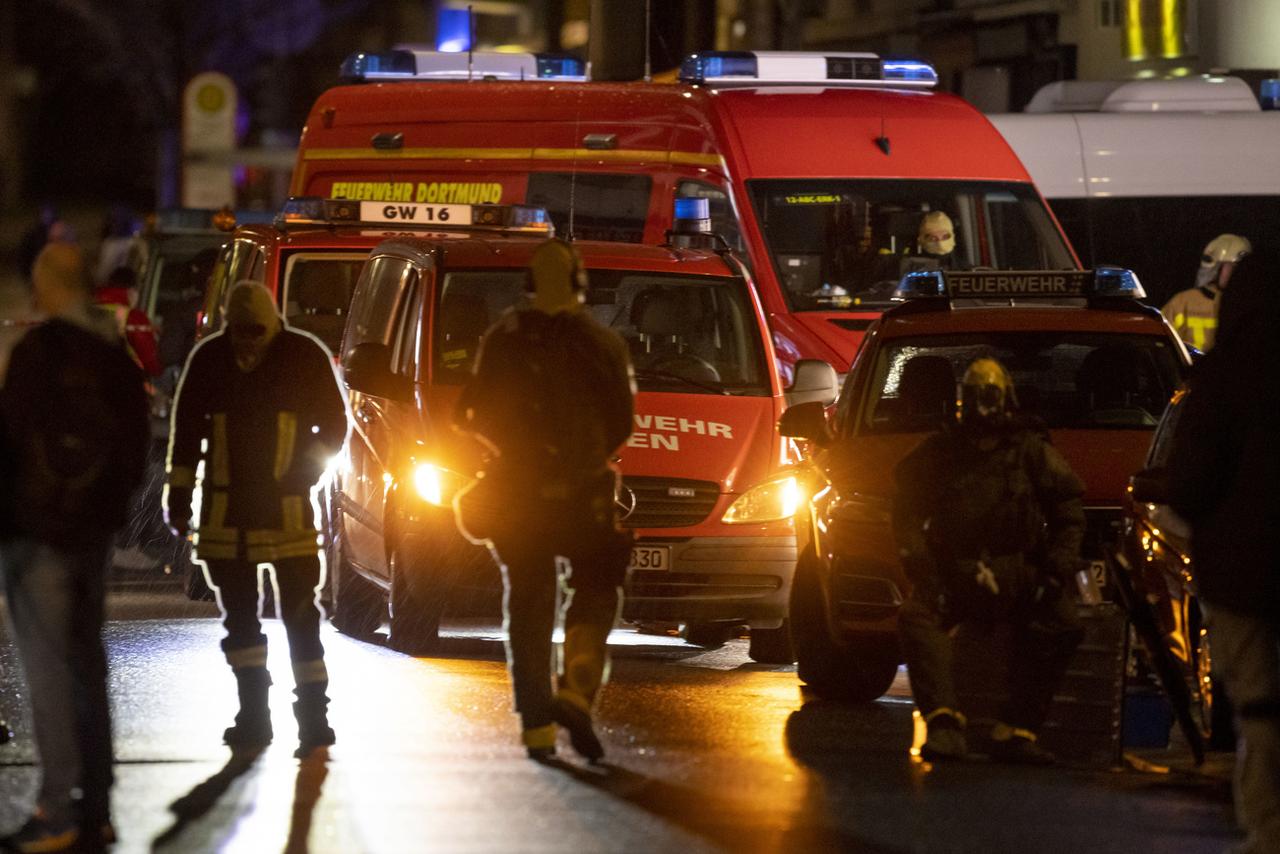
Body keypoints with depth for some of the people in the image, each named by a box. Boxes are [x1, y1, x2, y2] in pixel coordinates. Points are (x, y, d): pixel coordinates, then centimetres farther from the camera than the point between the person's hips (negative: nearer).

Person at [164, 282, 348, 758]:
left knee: (300, 615, -7)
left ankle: (313, 715, -4)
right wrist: (178, 493, 10)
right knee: (239, 616, 8)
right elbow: (186, 430, 12)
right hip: (227, 512, 3)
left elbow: (334, 424, 5)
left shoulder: (304, 357, -2)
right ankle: (253, 714, 16)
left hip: (288, 507, -3)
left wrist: (307, 470, -10)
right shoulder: (210, 360, 5)